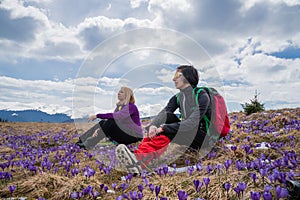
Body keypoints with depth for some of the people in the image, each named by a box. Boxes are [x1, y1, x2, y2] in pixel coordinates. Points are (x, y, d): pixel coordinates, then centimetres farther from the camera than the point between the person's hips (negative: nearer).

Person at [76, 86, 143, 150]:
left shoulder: (131, 107, -17)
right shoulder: (119, 106, 8)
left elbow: (115, 116, -31)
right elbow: (110, 118, -3)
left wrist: (97, 116, -27)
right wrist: (99, 129, -18)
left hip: (135, 136, -8)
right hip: (125, 133, 8)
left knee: (111, 123, -25)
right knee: (103, 122, -7)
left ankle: (87, 145, -24)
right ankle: (82, 140, -7)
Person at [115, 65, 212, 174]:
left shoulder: (202, 96, -13)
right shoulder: (177, 97, 7)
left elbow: (193, 122, -26)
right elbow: (163, 113, -9)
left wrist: (163, 128, -32)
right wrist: (153, 125, -32)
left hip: (204, 137, -6)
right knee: (167, 117, -19)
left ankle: (139, 158, -51)